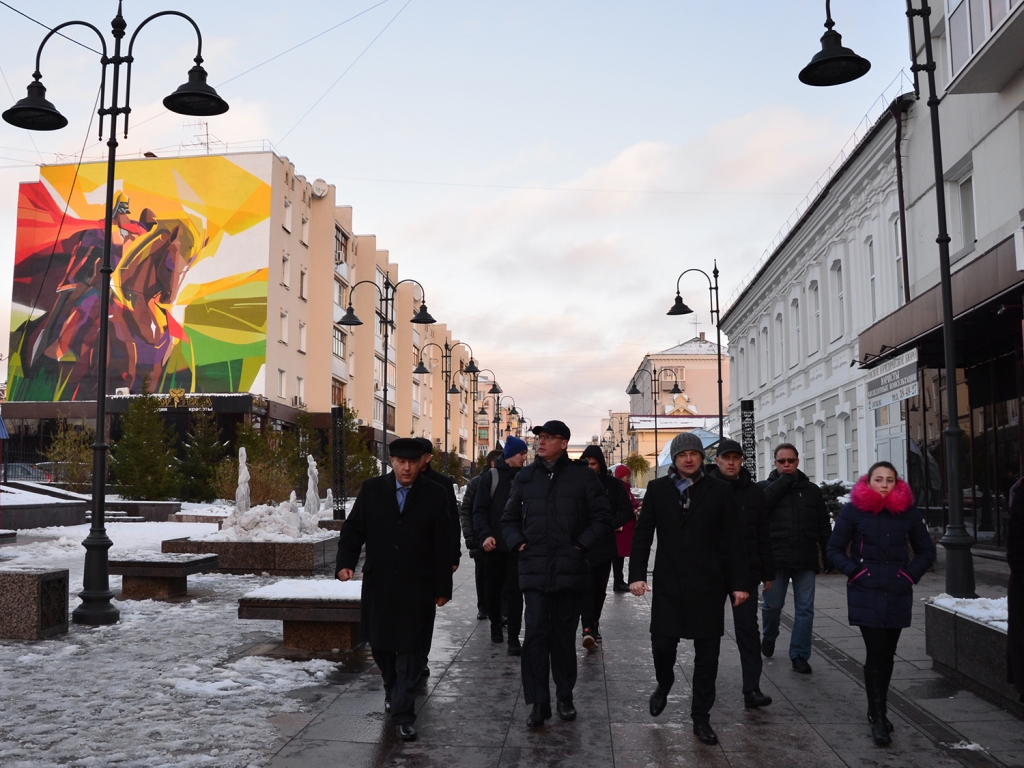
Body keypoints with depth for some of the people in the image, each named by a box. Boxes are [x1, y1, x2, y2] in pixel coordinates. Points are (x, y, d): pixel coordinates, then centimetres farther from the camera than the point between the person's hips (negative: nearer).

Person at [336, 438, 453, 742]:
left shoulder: (434, 494, -1)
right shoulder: (371, 490, 3)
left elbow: (443, 544, 0)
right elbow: (353, 529, 4)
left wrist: (442, 588, -1)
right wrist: (346, 562, -13)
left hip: (417, 588, -2)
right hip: (378, 585, 2)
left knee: (411, 651, -1)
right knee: (380, 645, 14)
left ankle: (403, 715, 8)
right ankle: (392, 689, 41)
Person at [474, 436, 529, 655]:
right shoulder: (491, 477, -1)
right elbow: (479, 510, -4)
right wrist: (485, 535, -17)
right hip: (495, 545, 0)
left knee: (514, 590, -5)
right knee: (494, 588, 13)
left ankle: (513, 638, -3)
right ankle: (495, 625, 33)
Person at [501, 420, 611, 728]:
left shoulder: (583, 477, 0)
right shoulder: (525, 477, 9)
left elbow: (601, 516, 3)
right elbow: (509, 518, 17)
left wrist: (581, 545, -6)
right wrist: (517, 543, 1)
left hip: (570, 569, -1)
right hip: (534, 568, 1)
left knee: (564, 635, 10)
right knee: (535, 634, -4)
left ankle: (565, 696, 25)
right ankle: (538, 702, 4)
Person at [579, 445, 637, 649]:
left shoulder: (614, 485, 2)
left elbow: (627, 512, 2)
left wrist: (608, 525, -12)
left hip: (604, 546, 2)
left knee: (599, 588, 10)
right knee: (586, 586, -12)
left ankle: (593, 625, 24)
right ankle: (588, 628, -17)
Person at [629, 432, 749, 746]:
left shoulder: (719, 491, 0)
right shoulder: (657, 488, 3)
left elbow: (732, 540, 1)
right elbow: (642, 534, 3)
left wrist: (739, 583, -2)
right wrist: (637, 574, -5)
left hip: (708, 585, 0)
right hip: (668, 583, 1)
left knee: (707, 653, 5)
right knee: (661, 644, 2)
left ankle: (701, 717, 19)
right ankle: (664, 685, 35)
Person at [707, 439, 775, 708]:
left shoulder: (753, 492, 5)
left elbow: (763, 536, 8)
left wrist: (768, 573, 7)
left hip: (746, 572, 1)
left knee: (748, 629, -1)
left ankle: (752, 689, 0)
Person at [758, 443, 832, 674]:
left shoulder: (812, 490, 13)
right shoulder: (765, 487, 6)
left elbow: (824, 526, 13)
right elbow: (761, 502, -18)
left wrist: (829, 556, 8)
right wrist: (784, 480, -11)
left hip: (805, 559, 2)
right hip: (776, 557, -2)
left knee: (805, 609, 1)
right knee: (772, 604, 5)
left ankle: (799, 655, 10)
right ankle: (768, 636, 33)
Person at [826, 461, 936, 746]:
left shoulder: (908, 511, 2)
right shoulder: (854, 510, -4)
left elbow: (926, 551, 12)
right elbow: (834, 549, 3)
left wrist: (910, 575, -1)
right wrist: (854, 571, -10)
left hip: (898, 594, 3)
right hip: (866, 594, -3)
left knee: (887, 654, 11)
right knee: (876, 654, -6)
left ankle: (877, 709, 27)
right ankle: (878, 717, 3)